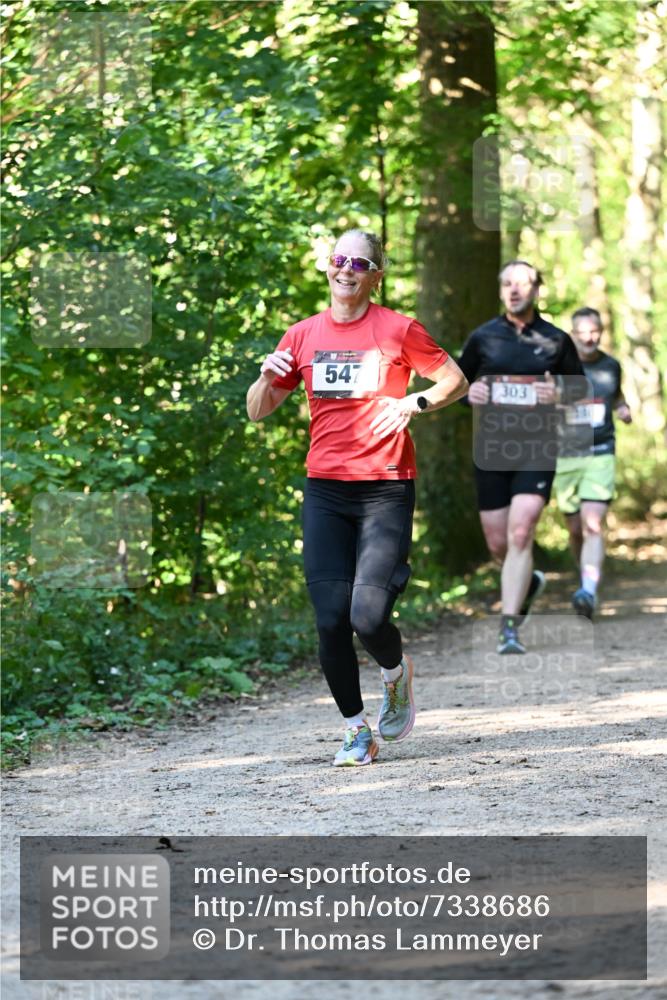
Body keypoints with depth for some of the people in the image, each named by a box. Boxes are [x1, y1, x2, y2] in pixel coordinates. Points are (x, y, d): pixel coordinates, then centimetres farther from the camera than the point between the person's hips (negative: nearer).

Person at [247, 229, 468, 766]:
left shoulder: (398, 330, 0)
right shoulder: (304, 335, 10)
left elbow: (456, 381, 9)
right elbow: (257, 411, 16)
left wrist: (414, 403, -8)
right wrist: (268, 378, -5)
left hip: (385, 490, -3)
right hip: (325, 492, 3)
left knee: (368, 617, -16)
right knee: (331, 621, -5)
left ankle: (397, 671, 19)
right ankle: (357, 730, 13)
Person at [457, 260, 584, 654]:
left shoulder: (556, 340, 3)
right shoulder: (483, 337, 5)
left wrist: (559, 396, -10)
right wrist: (470, 393, -5)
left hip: (537, 449, -2)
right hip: (491, 448, 2)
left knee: (520, 534, -16)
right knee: (498, 544, 7)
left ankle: (510, 628, -14)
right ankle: (529, 582, 41)